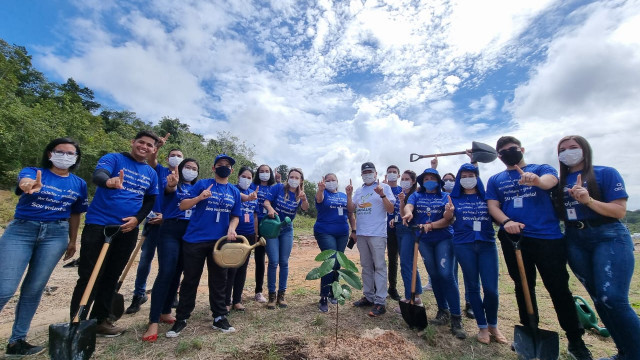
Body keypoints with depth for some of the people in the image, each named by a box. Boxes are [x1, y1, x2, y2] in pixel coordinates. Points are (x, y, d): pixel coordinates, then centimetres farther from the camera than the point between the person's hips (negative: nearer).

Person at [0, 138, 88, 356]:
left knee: (34, 289, 7)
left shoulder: (79, 184, 7)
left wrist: (73, 241, 14)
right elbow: (24, 181, -26)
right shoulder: (31, 172, 0)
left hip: (56, 235, 2)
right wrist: (30, 185, -49)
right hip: (20, 231, -2)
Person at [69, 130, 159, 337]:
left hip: (128, 231, 4)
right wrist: (109, 181, -46)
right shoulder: (113, 158, -3)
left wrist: (137, 218, -4)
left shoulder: (151, 173, 9)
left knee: (111, 277, 13)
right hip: (98, 225, -4)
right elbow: (98, 175, -22)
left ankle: (100, 320, 27)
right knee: (88, 276, 0)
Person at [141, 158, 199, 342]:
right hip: (171, 231, -5)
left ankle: (165, 312, 25)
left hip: (190, 233, 5)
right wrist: (171, 183, -46)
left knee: (177, 273, 11)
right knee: (166, 272, -13)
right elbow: (169, 189, -23)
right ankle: (153, 321, -5)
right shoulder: (174, 184, 1)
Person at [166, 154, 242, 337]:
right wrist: (199, 197, -22)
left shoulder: (234, 191, 8)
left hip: (220, 242, 3)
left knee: (219, 281, 10)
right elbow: (182, 205, -4)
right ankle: (181, 319, 27)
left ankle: (220, 318, 25)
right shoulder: (202, 184, -1)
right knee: (190, 280, 10)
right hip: (194, 240, -2)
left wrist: (231, 229, -7)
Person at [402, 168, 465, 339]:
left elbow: (447, 220, -8)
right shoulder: (417, 195, 8)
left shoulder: (445, 197, 4)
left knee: (446, 275, -11)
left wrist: (430, 225, -26)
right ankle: (443, 311, 25)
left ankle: (456, 317, -1)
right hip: (424, 240, 2)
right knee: (434, 275, 10)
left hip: (443, 238, -2)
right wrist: (408, 212, -38)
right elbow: (408, 206, -13)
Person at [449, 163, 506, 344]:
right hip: (464, 245, 0)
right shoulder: (454, 198, 7)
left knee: (491, 288, -2)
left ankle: (493, 325, 24)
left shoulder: (486, 196, 9)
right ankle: (482, 327, 25)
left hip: (487, 243, 1)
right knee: (472, 287, 7)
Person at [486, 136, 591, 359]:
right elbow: (492, 206, 3)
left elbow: (550, 180, -17)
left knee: (558, 288, 2)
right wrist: (506, 222, -17)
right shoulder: (495, 180, 11)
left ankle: (575, 341, 23)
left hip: (549, 238, -2)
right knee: (523, 287, 13)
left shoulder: (541, 169, 6)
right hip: (514, 239, 2)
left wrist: (536, 180, -41)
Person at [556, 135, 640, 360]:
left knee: (613, 299, -14)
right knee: (598, 298, 9)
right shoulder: (561, 181, 9)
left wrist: (589, 200, -24)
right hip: (575, 241, 4)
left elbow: (620, 211, -10)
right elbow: (558, 212, 13)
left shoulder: (606, 173, -2)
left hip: (609, 238, -4)